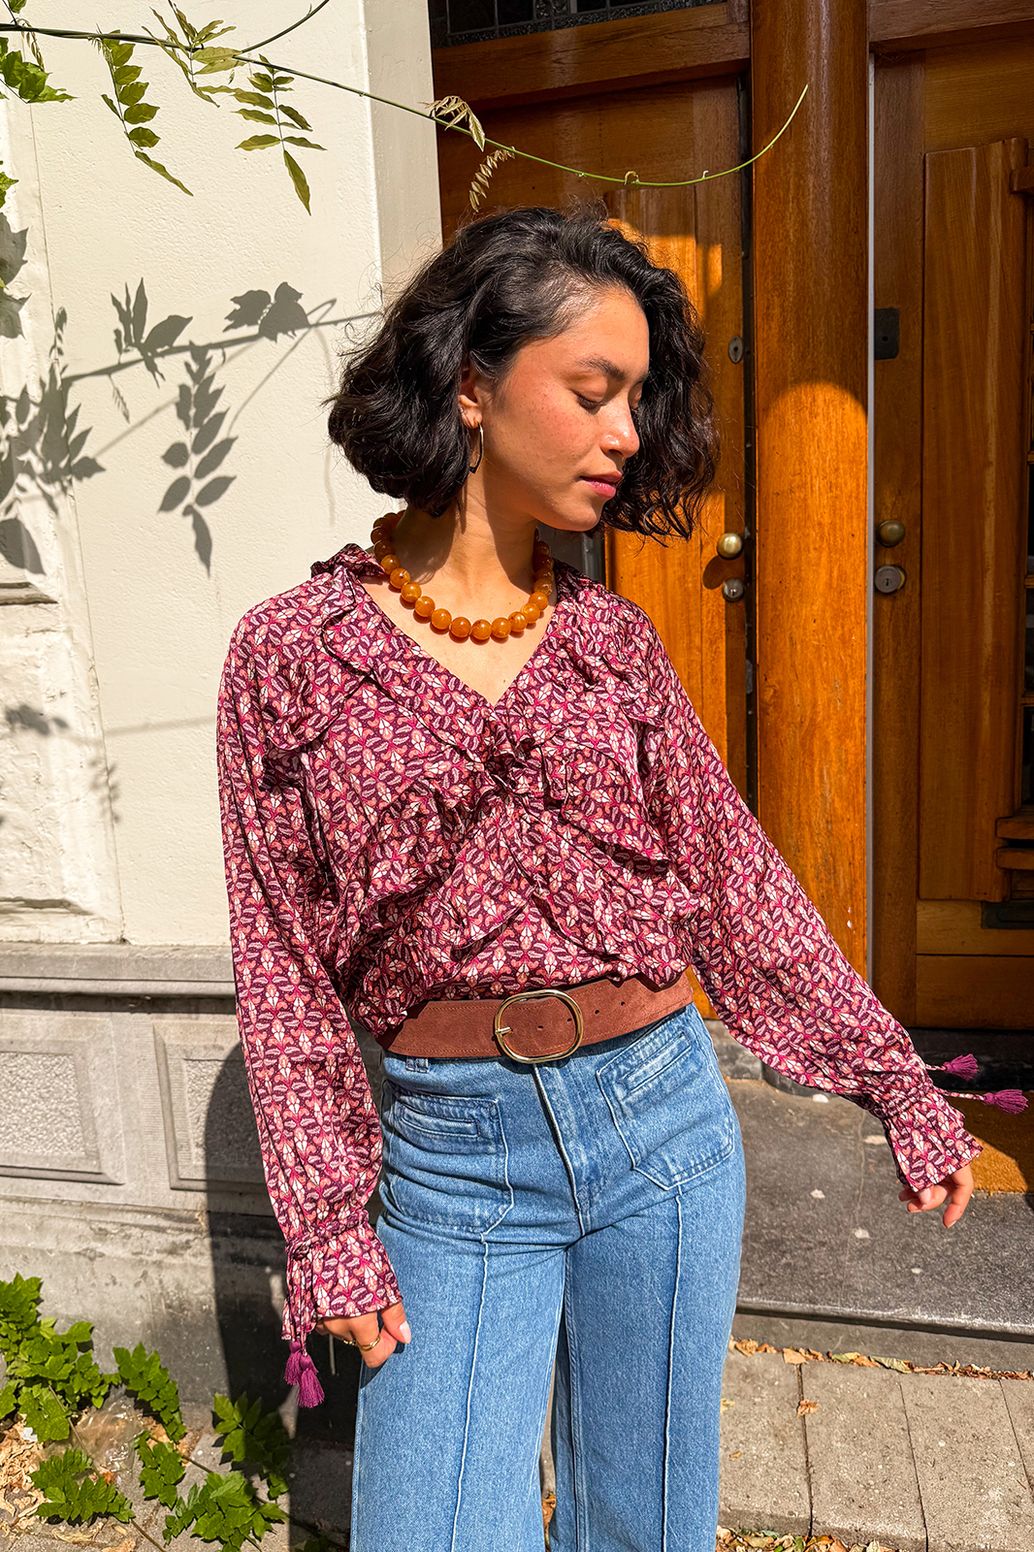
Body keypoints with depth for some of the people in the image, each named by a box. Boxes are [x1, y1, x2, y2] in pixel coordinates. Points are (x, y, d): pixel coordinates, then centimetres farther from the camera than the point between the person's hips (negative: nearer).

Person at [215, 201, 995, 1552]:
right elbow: (284, 962, -3)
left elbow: (739, 877, 6)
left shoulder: (614, 641, 1)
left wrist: (901, 1087, 8)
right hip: (455, 1154, -2)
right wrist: (327, 1225, -2)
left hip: (662, 1120, 3)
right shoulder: (293, 652, -6)